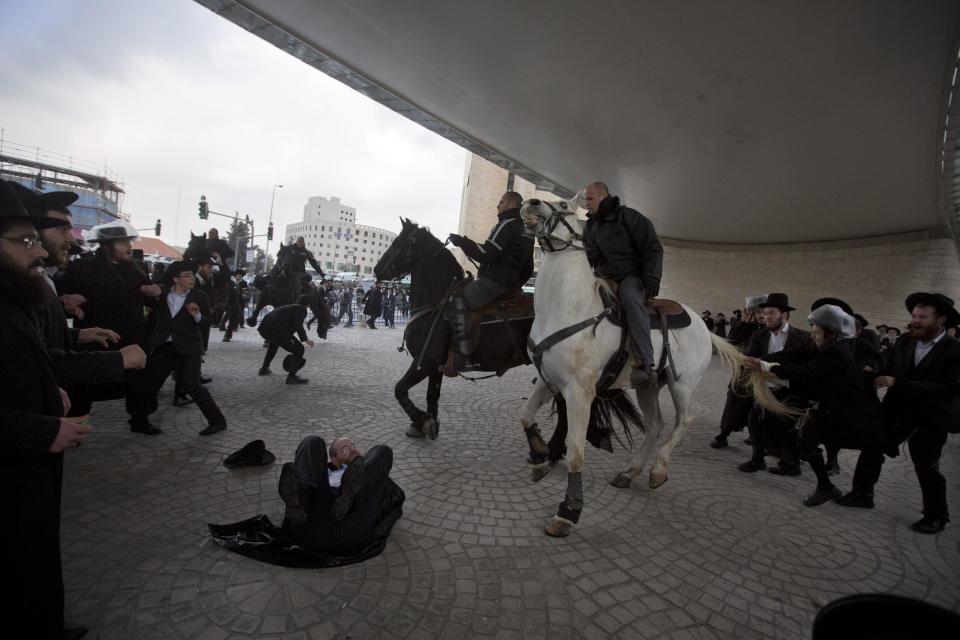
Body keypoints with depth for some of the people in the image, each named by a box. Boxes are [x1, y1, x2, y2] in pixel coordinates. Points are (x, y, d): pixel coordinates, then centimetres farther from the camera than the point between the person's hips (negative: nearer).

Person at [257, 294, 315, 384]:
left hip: (264, 328, 9)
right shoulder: (301, 309, 6)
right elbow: (297, 325, -14)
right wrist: (305, 339, -6)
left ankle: (264, 368, 45)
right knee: (299, 349, 1)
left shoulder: (289, 307, 31)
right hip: (277, 331, -9)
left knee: (273, 343, 40)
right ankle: (291, 376, -1)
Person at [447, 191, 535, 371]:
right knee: (465, 293, 21)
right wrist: (515, 284, 29)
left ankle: (463, 357, -26)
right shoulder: (525, 229, 22)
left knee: (459, 301, -17)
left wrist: (462, 241, -9)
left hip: (495, 281, -11)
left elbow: (486, 254, -18)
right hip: (511, 283, 11)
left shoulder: (507, 224, -9)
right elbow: (528, 268, 24)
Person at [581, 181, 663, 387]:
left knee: (630, 296, -39)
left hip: (632, 276, -6)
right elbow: (589, 257, 18)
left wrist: (651, 277, -18)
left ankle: (644, 364, -44)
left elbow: (653, 248, -4)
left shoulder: (628, 216, 1)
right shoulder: (590, 227, 18)